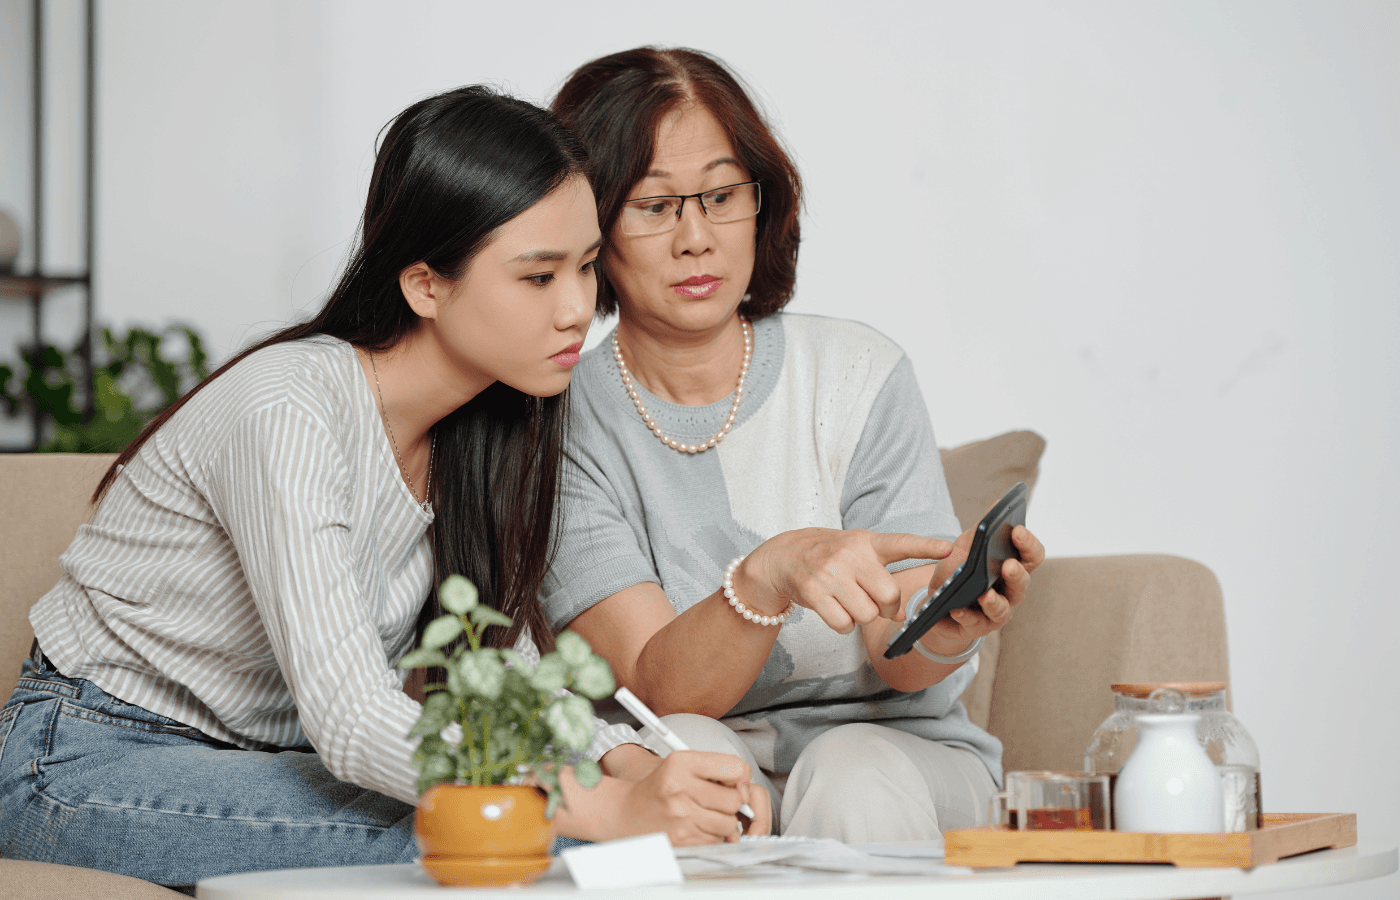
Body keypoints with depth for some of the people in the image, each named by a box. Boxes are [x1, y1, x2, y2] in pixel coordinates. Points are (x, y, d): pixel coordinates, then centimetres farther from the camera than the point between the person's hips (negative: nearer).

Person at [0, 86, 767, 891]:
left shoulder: (480, 429, -1)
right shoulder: (287, 414, -27)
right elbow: (351, 721, -33)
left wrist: (637, 767, -22)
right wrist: (615, 812, -42)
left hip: (272, 754, 6)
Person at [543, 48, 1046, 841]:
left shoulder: (858, 376, -6)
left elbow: (897, 667, -9)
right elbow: (661, 689, -18)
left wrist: (944, 625, -34)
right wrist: (769, 577, -39)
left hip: (895, 752, 0)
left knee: (853, 773, -33)